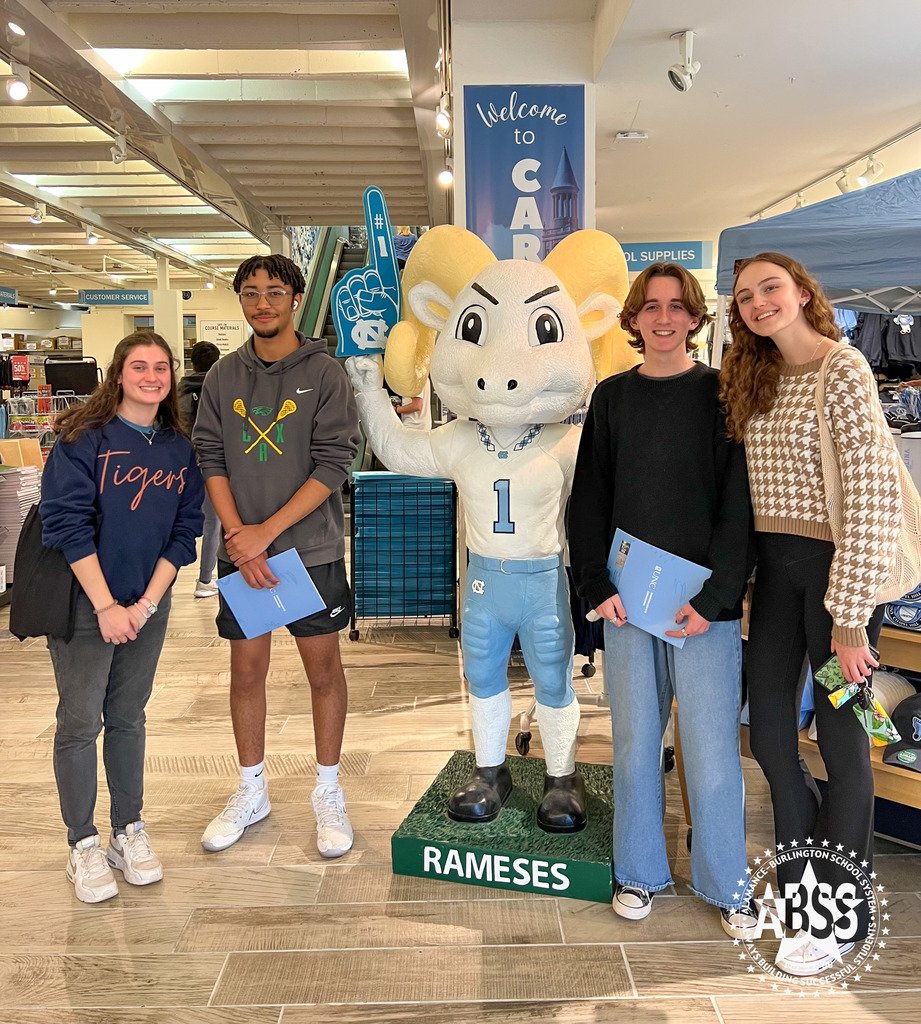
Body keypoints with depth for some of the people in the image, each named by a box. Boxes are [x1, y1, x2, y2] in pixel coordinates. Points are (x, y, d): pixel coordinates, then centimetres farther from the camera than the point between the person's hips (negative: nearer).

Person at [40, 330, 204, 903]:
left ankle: (130, 831, 25)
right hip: (82, 601, -3)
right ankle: (84, 845, 17)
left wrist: (146, 603, -8)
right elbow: (67, 522, -14)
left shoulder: (180, 449, 3)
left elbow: (185, 531, 2)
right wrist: (105, 606, -17)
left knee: (128, 717, 13)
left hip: (148, 604, 4)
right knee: (80, 721, 3)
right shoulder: (85, 437, -9)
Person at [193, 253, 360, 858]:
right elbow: (210, 459, 2)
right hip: (241, 551, 3)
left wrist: (266, 532, -15)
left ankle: (329, 793, 24)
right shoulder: (223, 377, 7)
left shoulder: (325, 373, -4)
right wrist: (239, 536, -12)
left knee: (324, 669, 7)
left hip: (312, 548, -3)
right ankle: (252, 792, 29)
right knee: (246, 670, 11)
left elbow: (333, 465, -11)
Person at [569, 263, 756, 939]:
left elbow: (738, 504, -5)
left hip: (705, 604, -2)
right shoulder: (611, 397, 9)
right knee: (635, 742, 11)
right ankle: (639, 873, 28)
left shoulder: (721, 394, 1)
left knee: (711, 749, 3)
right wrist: (599, 586, -4)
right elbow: (589, 501, 7)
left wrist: (714, 597, -13)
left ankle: (726, 886, 23)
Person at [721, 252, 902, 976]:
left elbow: (875, 499, -18)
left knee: (840, 735, 5)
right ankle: (802, 881, 36)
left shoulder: (843, 371, -11)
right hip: (775, 566, 7)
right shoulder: (756, 379, 12)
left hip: (836, 566, -7)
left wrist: (850, 618, -20)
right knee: (768, 728, 12)